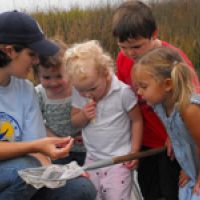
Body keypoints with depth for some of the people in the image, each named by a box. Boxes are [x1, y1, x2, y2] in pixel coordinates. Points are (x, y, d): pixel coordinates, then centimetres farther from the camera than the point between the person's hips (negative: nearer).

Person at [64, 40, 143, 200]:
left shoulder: (123, 92, -17)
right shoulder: (78, 93, -5)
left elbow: (136, 120, -7)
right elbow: (74, 121, 6)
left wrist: (134, 151, -7)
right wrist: (83, 116, -17)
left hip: (119, 159, -5)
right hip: (92, 158, 5)